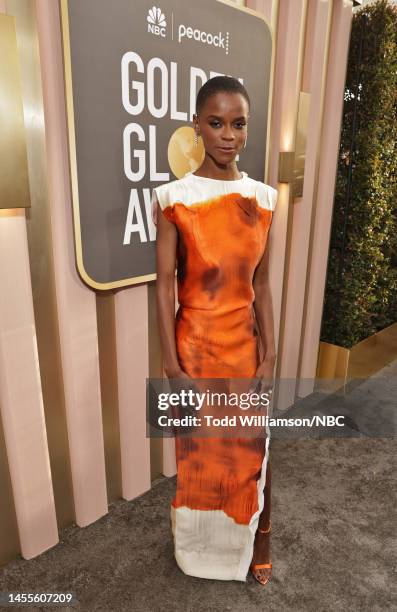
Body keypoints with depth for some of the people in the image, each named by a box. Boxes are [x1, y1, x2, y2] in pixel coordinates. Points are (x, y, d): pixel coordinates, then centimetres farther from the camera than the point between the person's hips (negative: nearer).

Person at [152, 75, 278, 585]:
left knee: (250, 451, 17)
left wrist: (269, 353, 1)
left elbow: (261, 282, 3)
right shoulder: (175, 198, -9)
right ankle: (201, 549, 46)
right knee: (198, 451, 16)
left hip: (245, 344, 3)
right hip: (196, 344, -2)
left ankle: (251, 547, 45)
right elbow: (164, 286, -9)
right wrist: (171, 364, -11)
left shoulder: (261, 198, 1)